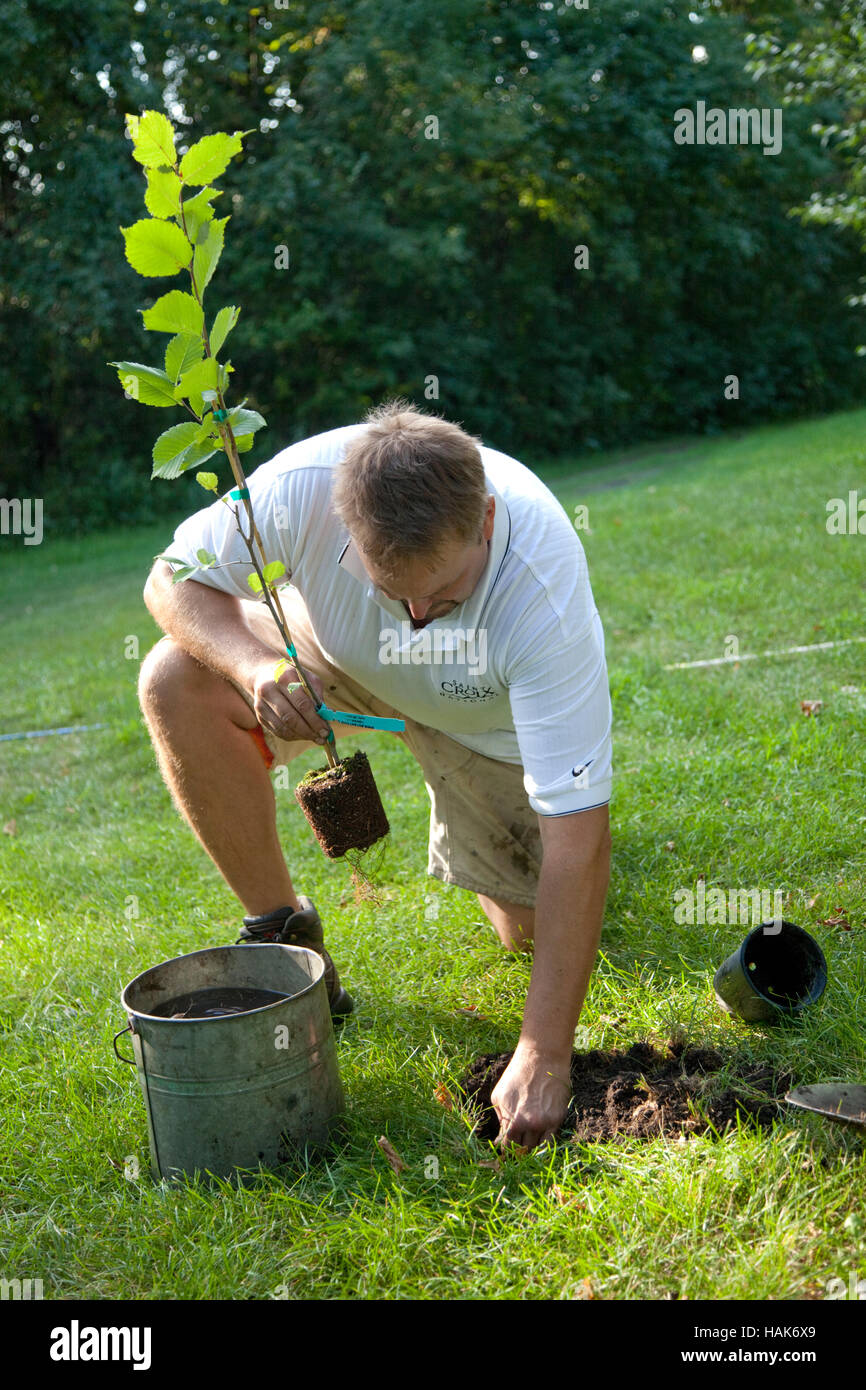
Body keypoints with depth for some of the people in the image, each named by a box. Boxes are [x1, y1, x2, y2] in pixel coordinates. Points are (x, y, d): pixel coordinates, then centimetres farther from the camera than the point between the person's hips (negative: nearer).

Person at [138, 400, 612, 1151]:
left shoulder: (546, 587, -42)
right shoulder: (306, 483, -37)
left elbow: (577, 837, -40)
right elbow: (175, 578, -18)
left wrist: (544, 1056, -40)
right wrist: (250, 664, -42)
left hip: (493, 715, -1)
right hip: (336, 652, 2)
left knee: (534, 927, -3)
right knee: (175, 679, -27)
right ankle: (285, 936, -10)